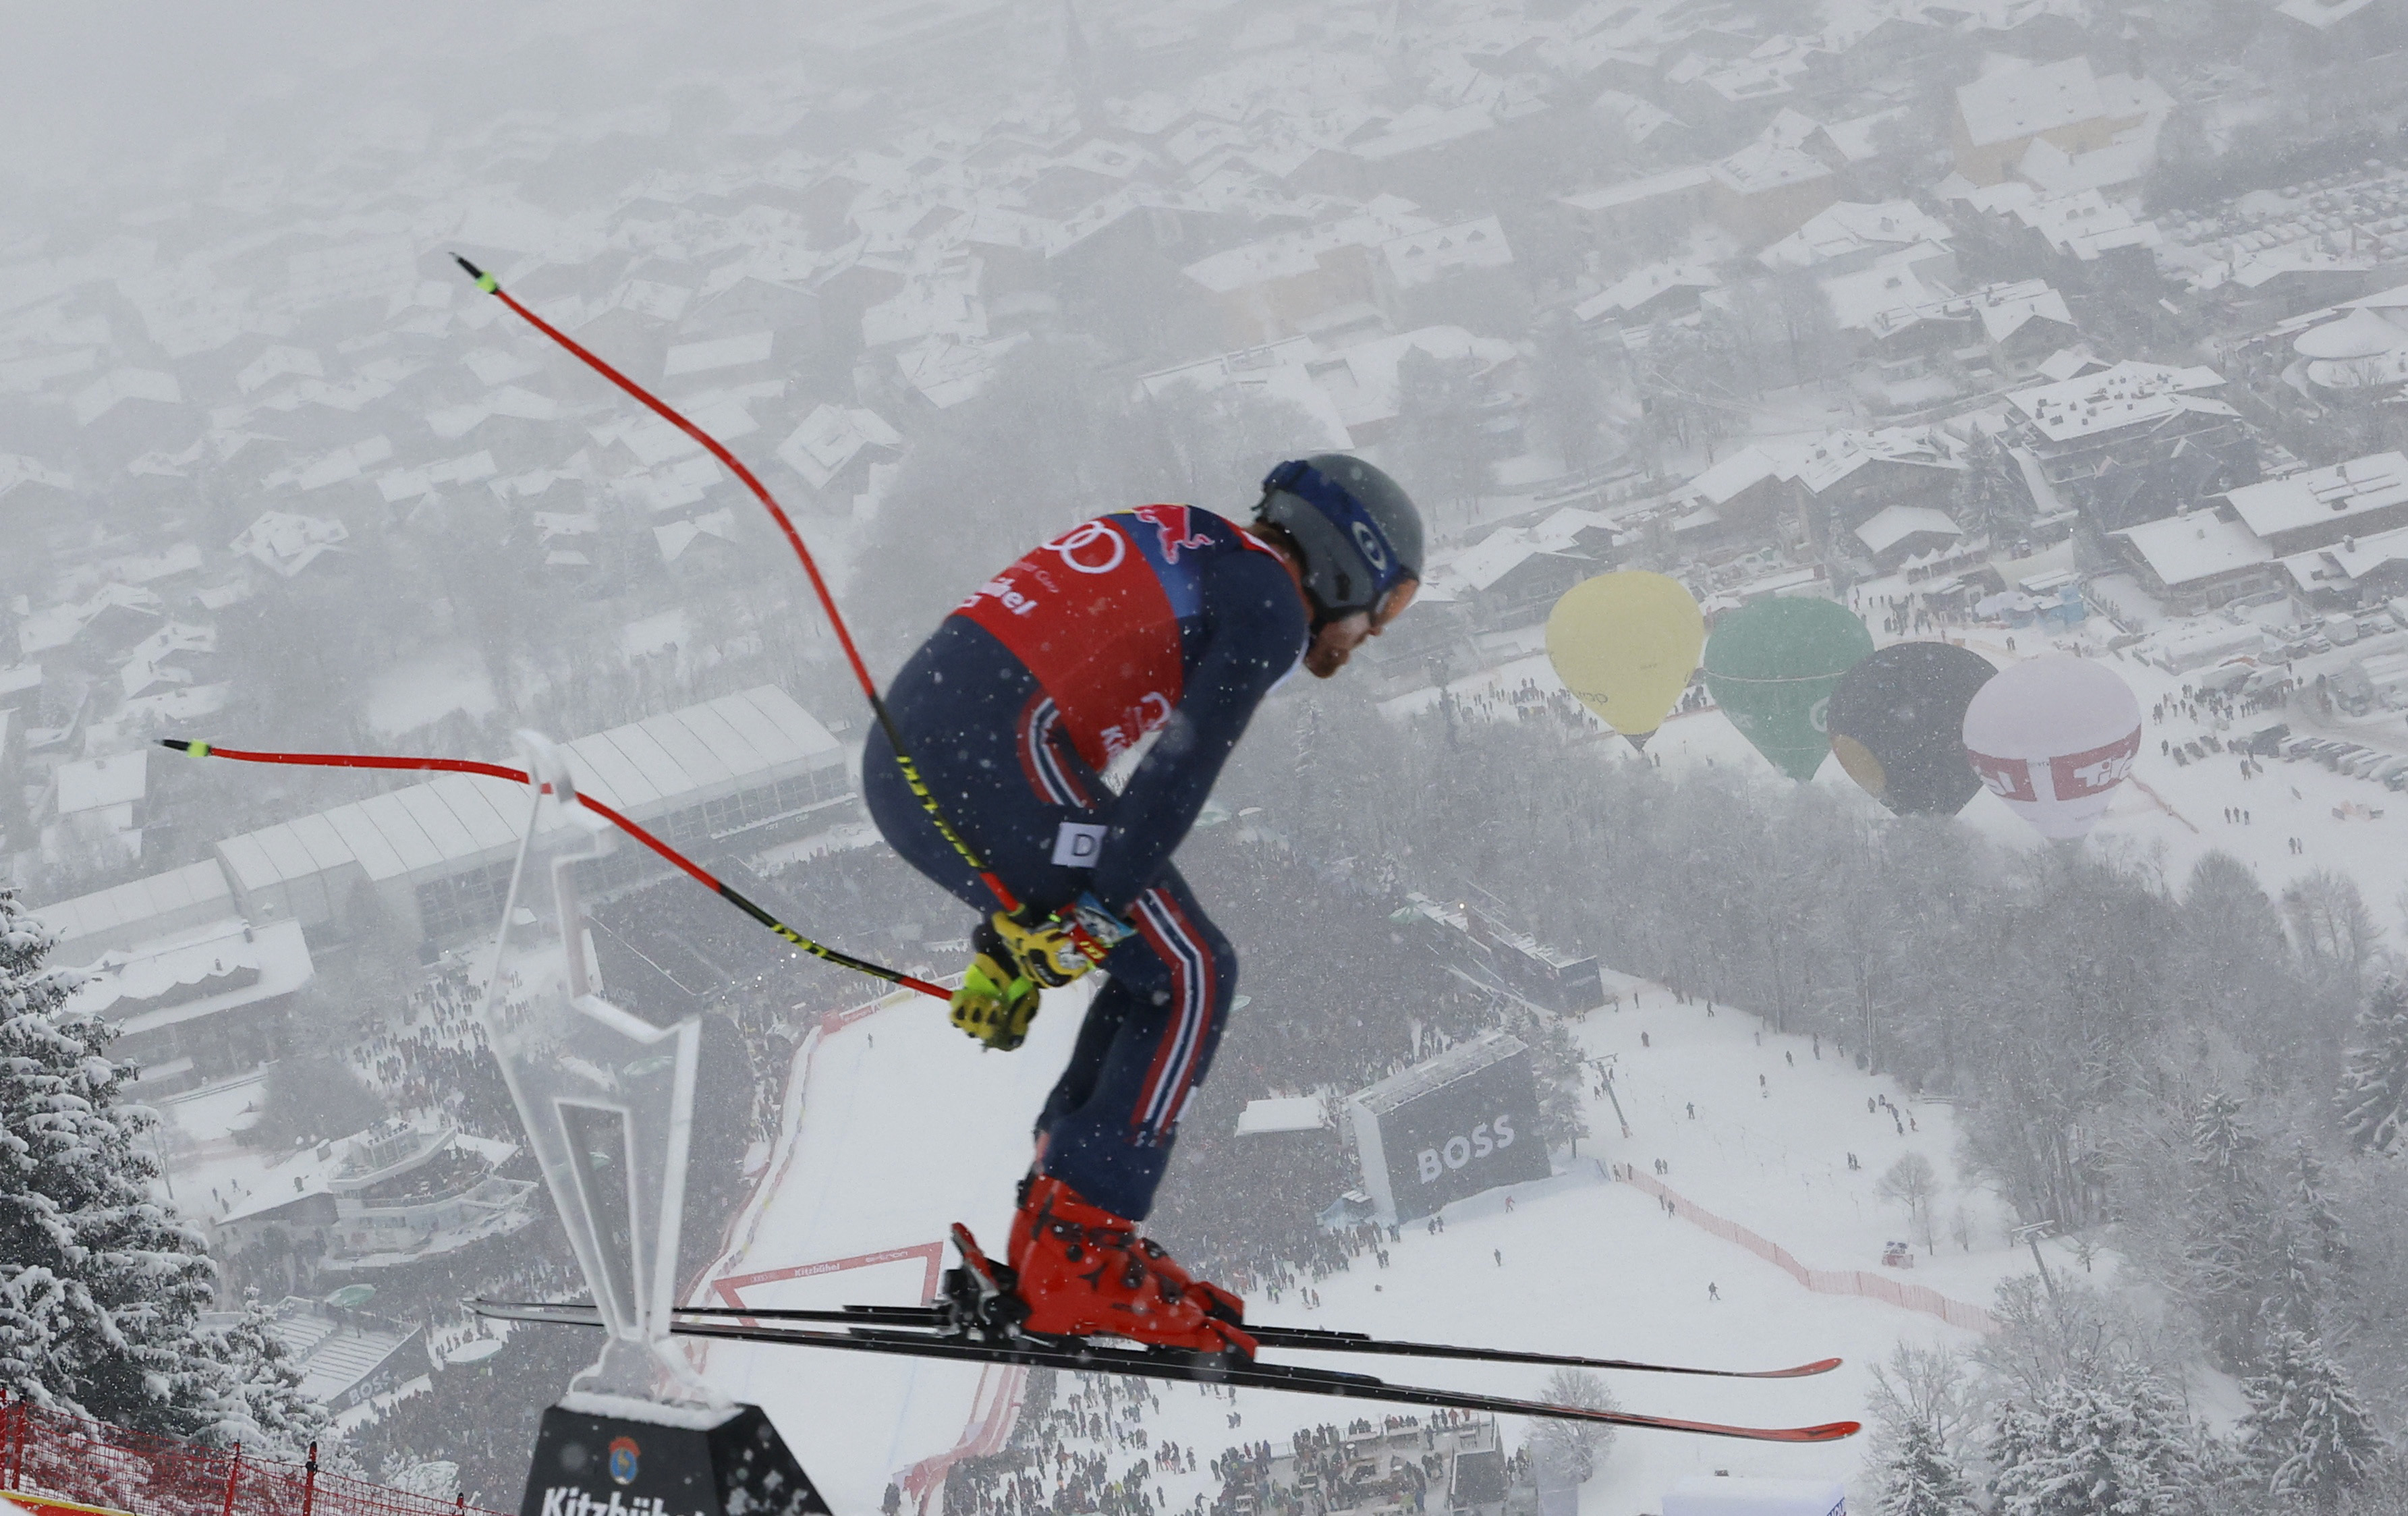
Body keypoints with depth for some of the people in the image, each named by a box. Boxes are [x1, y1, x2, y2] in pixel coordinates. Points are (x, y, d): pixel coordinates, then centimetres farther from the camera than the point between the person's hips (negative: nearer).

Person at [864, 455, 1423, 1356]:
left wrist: (1014, 933, 27)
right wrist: (1093, 914, -16)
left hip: (898, 760, 9)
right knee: (1191, 973, -1)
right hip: (989, 756, -9)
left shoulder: (1177, 557, 30)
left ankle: (1055, 1232, 16)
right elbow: (1183, 768, -13)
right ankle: (1083, 1254, -5)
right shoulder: (1269, 597, 2)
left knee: (1158, 974, 17)